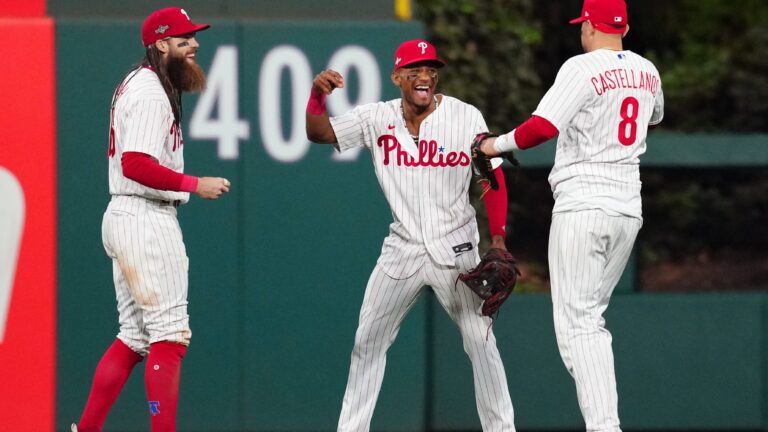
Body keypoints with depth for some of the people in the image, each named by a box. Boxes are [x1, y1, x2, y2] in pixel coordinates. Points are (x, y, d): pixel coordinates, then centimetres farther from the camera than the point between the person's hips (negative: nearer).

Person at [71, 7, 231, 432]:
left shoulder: (135, 84, 18)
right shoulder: (151, 93, -15)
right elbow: (136, 165, -24)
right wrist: (194, 185, -19)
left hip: (122, 216, 11)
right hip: (146, 218, -11)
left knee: (134, 337, 12)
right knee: (169, 335, -9)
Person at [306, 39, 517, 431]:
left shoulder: (466, 117, -7)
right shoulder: (377, 118, -1)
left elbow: (493, 176, -2)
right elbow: (318, 132, -1)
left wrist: (498, 238, -8)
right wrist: (317, 94, -22)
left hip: (455, 250, -3)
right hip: (402, 249, 3)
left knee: (481, 341, -7)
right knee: (367, 342, 6)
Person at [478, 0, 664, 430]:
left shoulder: (582, 68, -11)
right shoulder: (647, 72, 11)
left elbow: (542, 127, -21)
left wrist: (498, 144, -5)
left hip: (583, 206, -7)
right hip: (628, 209, 7)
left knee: (577, 321, -9)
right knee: (592, 317, 19)